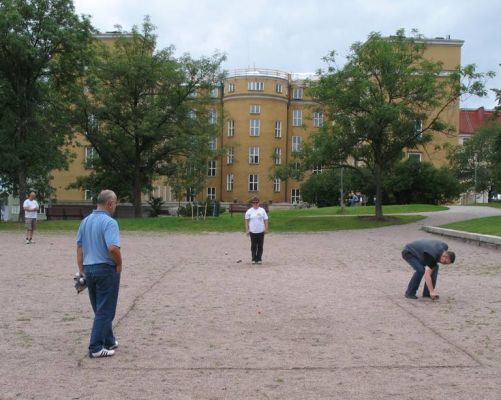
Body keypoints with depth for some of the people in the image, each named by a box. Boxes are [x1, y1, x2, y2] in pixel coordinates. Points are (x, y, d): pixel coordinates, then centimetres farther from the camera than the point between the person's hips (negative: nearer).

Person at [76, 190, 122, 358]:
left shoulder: (85, 221, 8)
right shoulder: (109, 222, -17)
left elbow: (79, 247, 10)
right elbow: (113, 248, -28)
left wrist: (81, 269, 14)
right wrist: (119, 263, -11)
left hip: (89, 269, 8)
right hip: (106, 269, -8)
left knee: (100, 309, 18)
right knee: (105, 310, 2)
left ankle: (109, 341, 30)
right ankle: (96, 348, 3)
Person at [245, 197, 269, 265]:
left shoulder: (262, 210, 4)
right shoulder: (249, 211, 1)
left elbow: (266, 220, 5)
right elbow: (247, 221, 4)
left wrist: (266, 229, -2)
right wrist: (247, 230, -2)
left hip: (261, 231, 1)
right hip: (252, 231, -1)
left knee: (260, 246, 5)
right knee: (253, 246, 4)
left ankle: (259, 259, 13)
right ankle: (254, 259, 12)